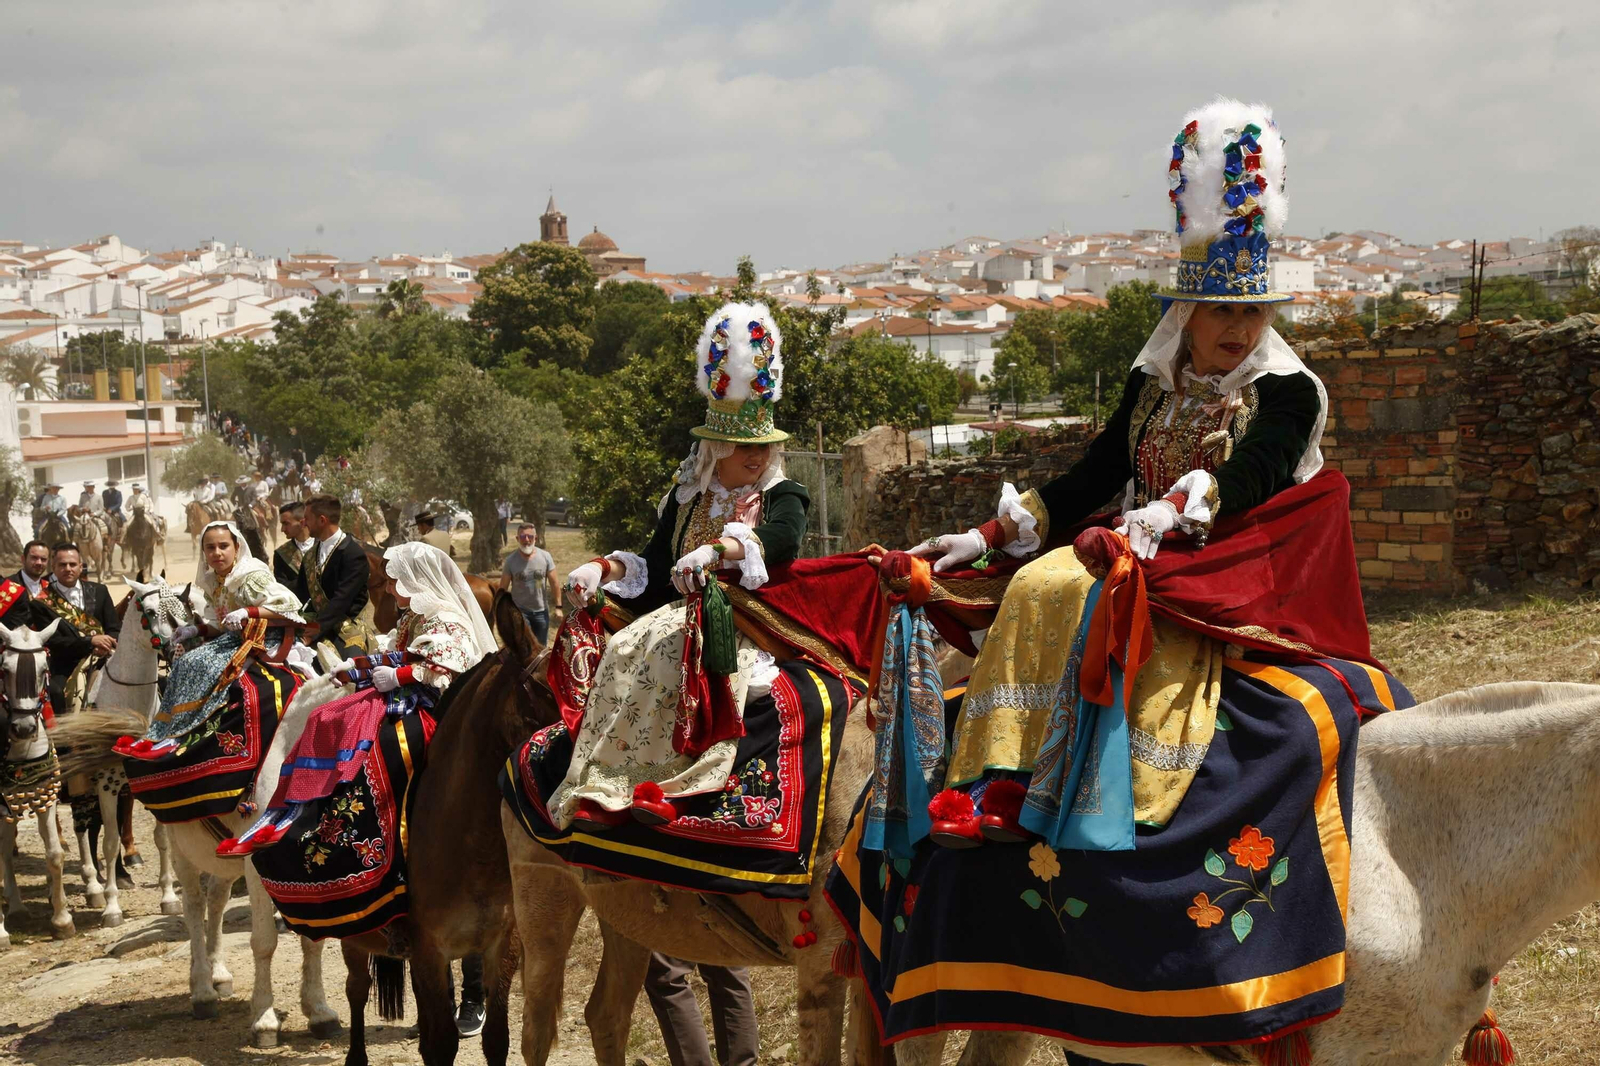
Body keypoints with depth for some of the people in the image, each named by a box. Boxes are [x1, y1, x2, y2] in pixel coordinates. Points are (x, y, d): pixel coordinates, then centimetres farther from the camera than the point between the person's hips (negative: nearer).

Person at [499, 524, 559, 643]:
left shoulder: (545, 557, -5)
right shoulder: (511, 560, -9)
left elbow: (554, 584, -1)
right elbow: (503, 588, -4)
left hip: (541, 611, 2)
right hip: (520, 611, -2)